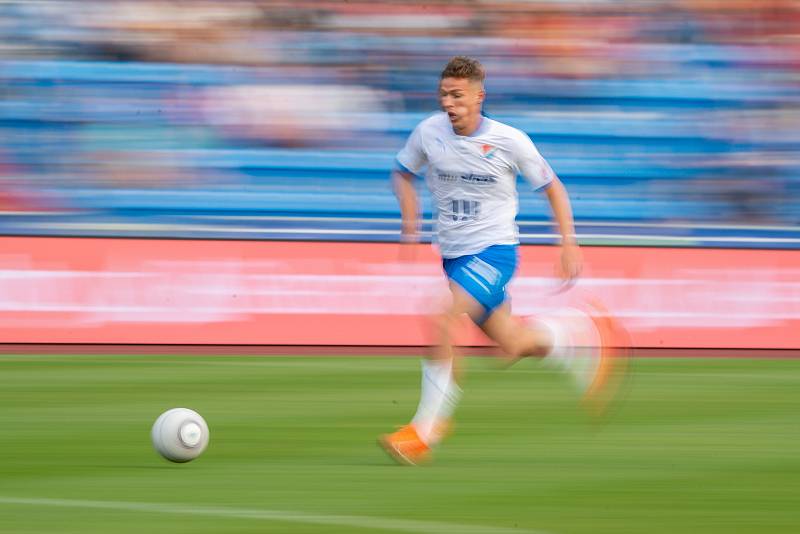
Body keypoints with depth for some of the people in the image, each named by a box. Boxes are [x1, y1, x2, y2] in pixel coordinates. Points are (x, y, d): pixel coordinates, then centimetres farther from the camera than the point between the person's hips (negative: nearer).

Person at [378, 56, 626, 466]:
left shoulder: (510, 141, -12)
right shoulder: (428, 132, -4)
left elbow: (552, 186, 1)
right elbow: (403, 172, 15)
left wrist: (569, 243, -5)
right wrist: (410, 217, -3)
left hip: (495, 251, -5)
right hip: (454, 254, 5)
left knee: (442, 322, -24)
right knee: (511, 345, 10)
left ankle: (424, 432, -18)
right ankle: (577, 331, 40)